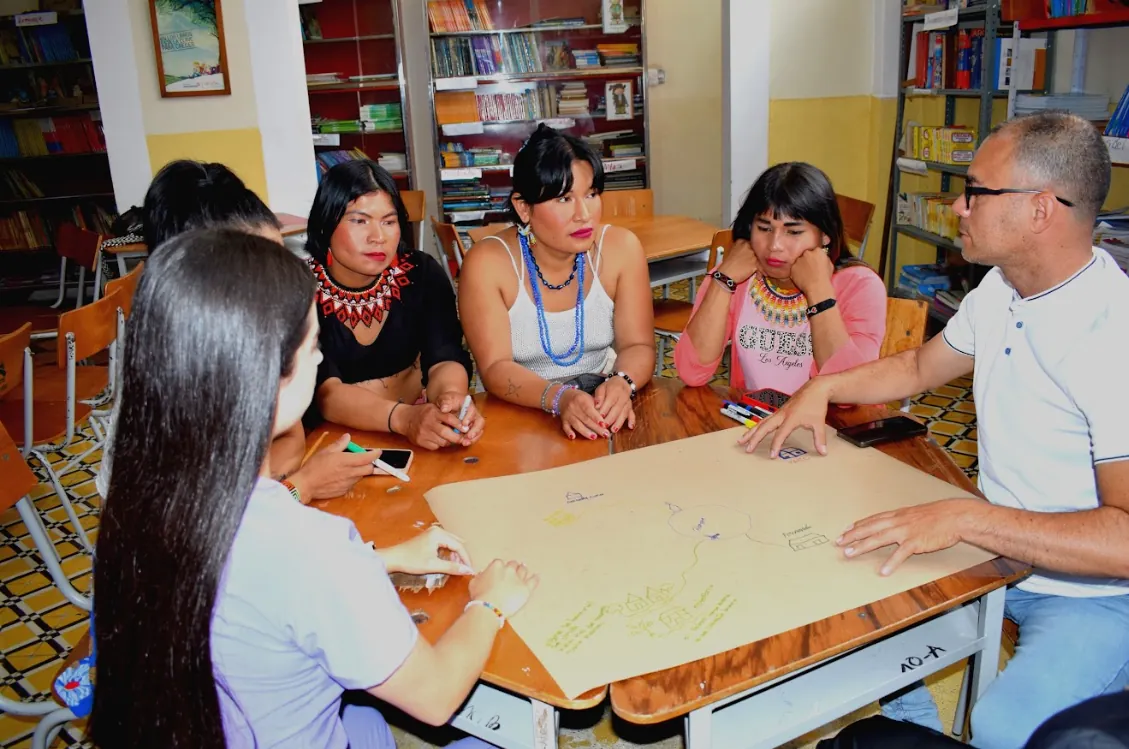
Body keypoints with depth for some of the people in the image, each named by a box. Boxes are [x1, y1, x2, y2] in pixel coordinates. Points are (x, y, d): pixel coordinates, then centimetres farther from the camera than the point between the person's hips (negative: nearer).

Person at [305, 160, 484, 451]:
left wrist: (451, 399, -34)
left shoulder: (422, 274, -3)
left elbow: (445, 360, -12)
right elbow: (324, 391, -22)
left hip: (419, 427, 3)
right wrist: (403, 418, -37)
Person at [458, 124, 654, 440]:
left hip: (602, 404, 2)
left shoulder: (621, 248, -7)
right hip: (519, 415, -1)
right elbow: (495, 368, -17)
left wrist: (621, 384, -28)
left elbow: (638, 346, -7)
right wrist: (558, 398, -34)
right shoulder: (487, 263, -13)